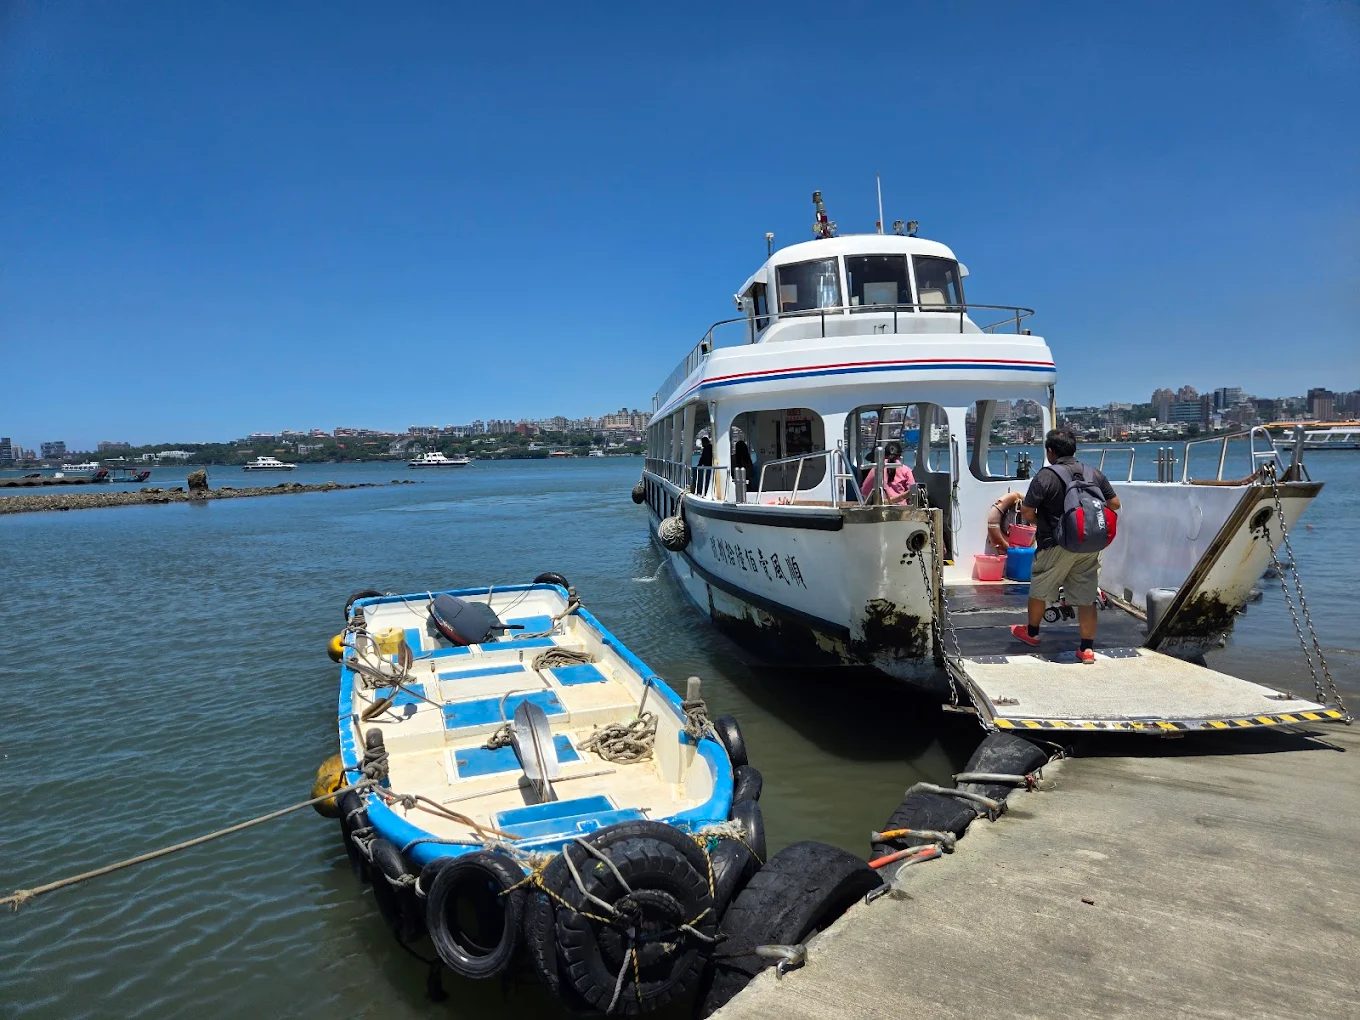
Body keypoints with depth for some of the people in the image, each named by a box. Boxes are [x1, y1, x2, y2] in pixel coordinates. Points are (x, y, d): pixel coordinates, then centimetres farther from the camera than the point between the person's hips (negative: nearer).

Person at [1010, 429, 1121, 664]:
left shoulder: (1045, 476, -12)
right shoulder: (1094, 474, 5)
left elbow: (1027, 513, -15)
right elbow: (1114, 504, 9)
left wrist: (1041, 523, 6)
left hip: (1057, 545, -4)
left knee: (1039, 589, 16)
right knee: (1087, 597, 8)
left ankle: (1031, 632, 34)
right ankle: (1088, 648, 9)